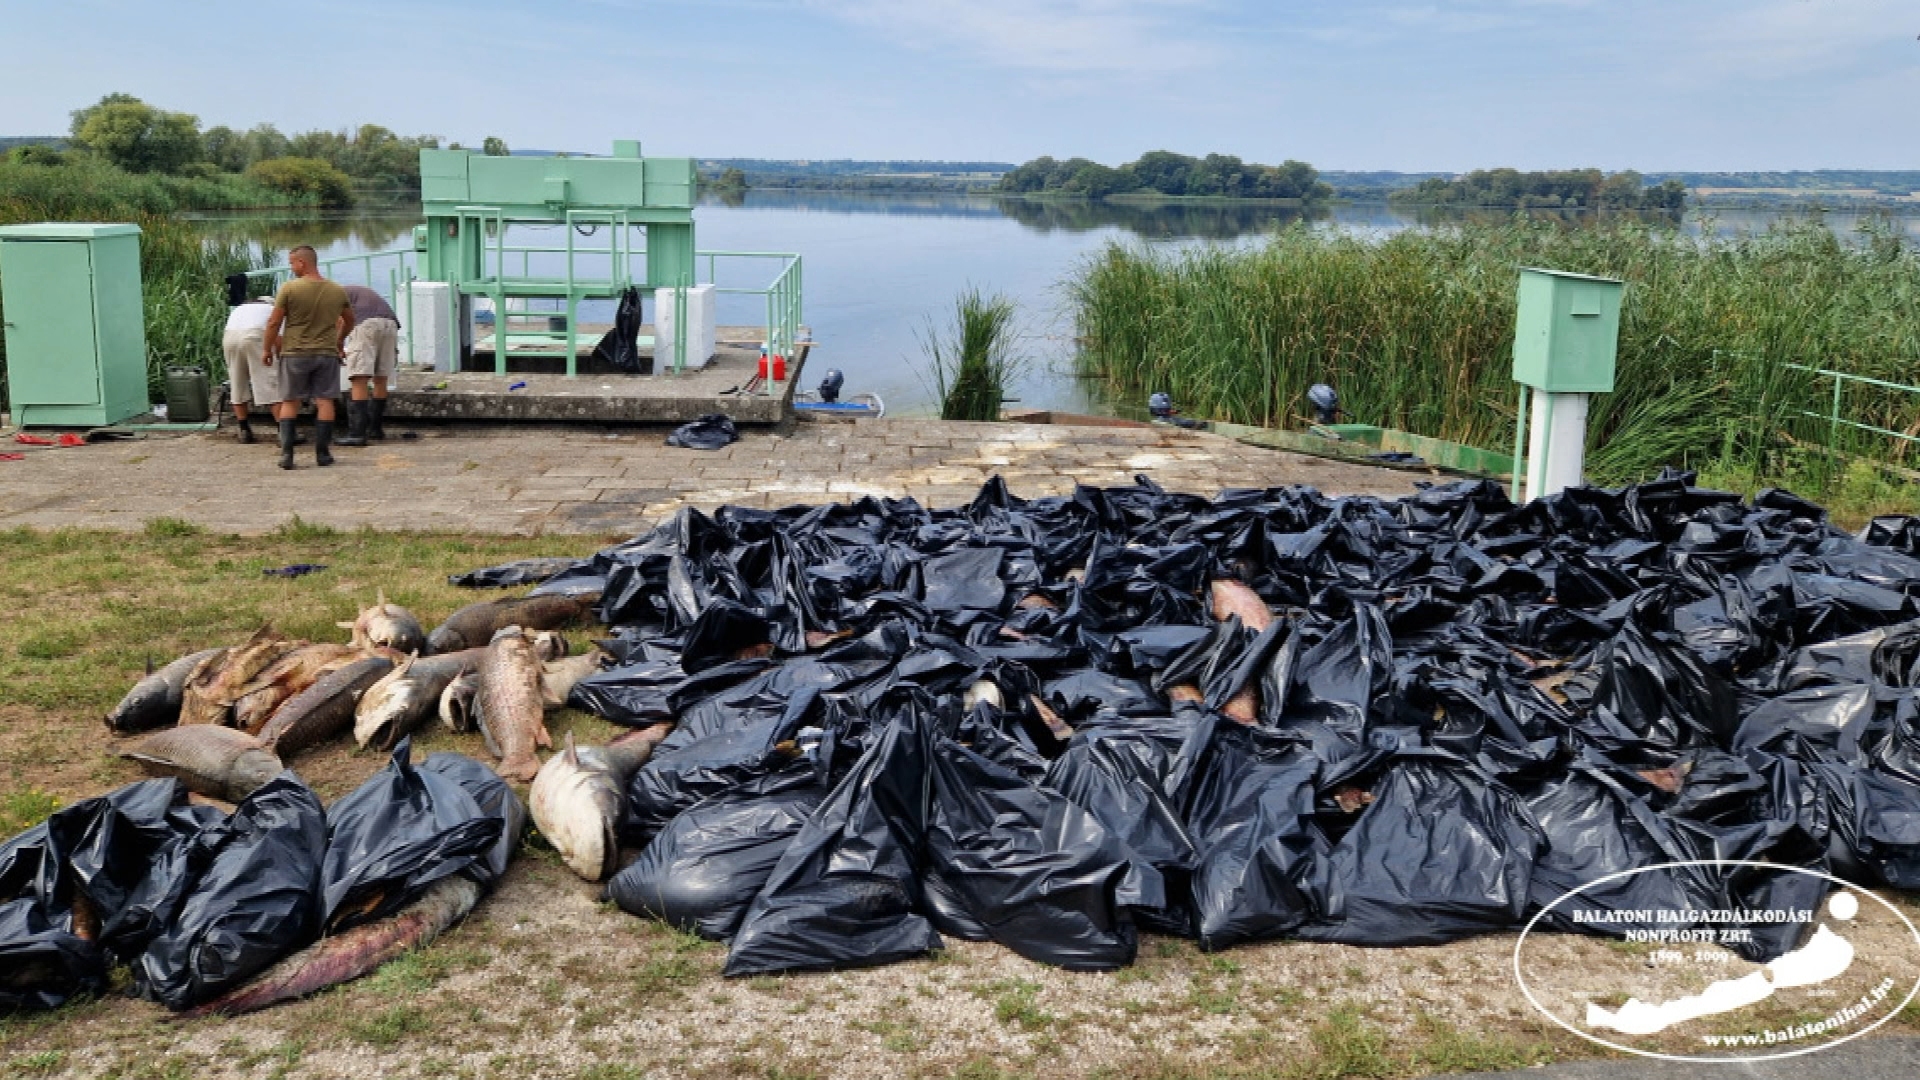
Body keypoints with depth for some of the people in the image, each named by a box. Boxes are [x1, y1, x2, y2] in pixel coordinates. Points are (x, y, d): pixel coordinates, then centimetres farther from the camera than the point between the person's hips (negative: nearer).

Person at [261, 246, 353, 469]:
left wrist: (267, 349, 7)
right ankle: (322, 453, 5)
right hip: (327, 353, 2)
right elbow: (349, 321, 19)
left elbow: (274, 323, -7)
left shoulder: (289, 288, -9)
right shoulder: (337, 291, 4)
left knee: (289, 402, 8)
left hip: (295, 353, -2)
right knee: (324, 401, 5)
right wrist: (340, 341, 36)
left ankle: (286, 453, 2)